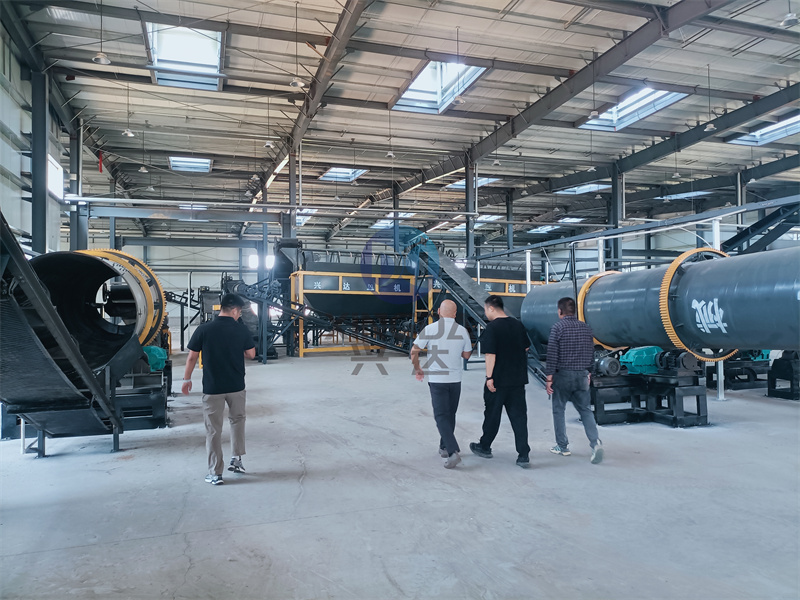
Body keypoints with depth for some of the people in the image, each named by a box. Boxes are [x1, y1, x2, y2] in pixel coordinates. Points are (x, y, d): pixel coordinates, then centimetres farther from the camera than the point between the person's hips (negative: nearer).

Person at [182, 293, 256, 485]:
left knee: (213, 430, 7)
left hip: (212, 388, -1)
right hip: (236, 386, 2)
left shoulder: (204, 329, -9)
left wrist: (186, 379, 9)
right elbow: (251, 354, 2)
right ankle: (237, 459, 26)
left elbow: (192, 357, -4)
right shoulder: (241, 330, -6)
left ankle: (215, 473, 11)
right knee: (237, 420, 25)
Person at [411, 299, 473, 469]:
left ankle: (453, 451, -14)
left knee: (441, 416, 0)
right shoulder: (463, 331, -3)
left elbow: (414, 351, -6)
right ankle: (444, 447, 29)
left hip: (436, 379, -3)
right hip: (455, 379, 3)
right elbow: (467, 355, 9)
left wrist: (417, 369, 11)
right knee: (450, 414, 18)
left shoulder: (430, 329, -10)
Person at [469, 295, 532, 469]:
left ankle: (485, 447, 28)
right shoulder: (518, 325, 6)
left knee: (492, 414, 11)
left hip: (498, 380, -5)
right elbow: (526, 348, 15)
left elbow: (490, 354, -18)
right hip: (518, 379, 5)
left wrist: (489, 377, -15)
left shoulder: (492, 328, -14)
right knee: (519, 415, 6)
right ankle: (524, 455, 3)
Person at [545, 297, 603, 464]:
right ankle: (595, 443, -7)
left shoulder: (558, 327, -9)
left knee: (558, 410, 10)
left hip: (563, 375, -4)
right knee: (585, 410, 10)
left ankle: (562, 446, 17)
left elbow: (552, 354, -12)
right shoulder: (586, 328, 7)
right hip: (582, 375, 4)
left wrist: (549, 377, -8)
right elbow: (591, 354, 12)